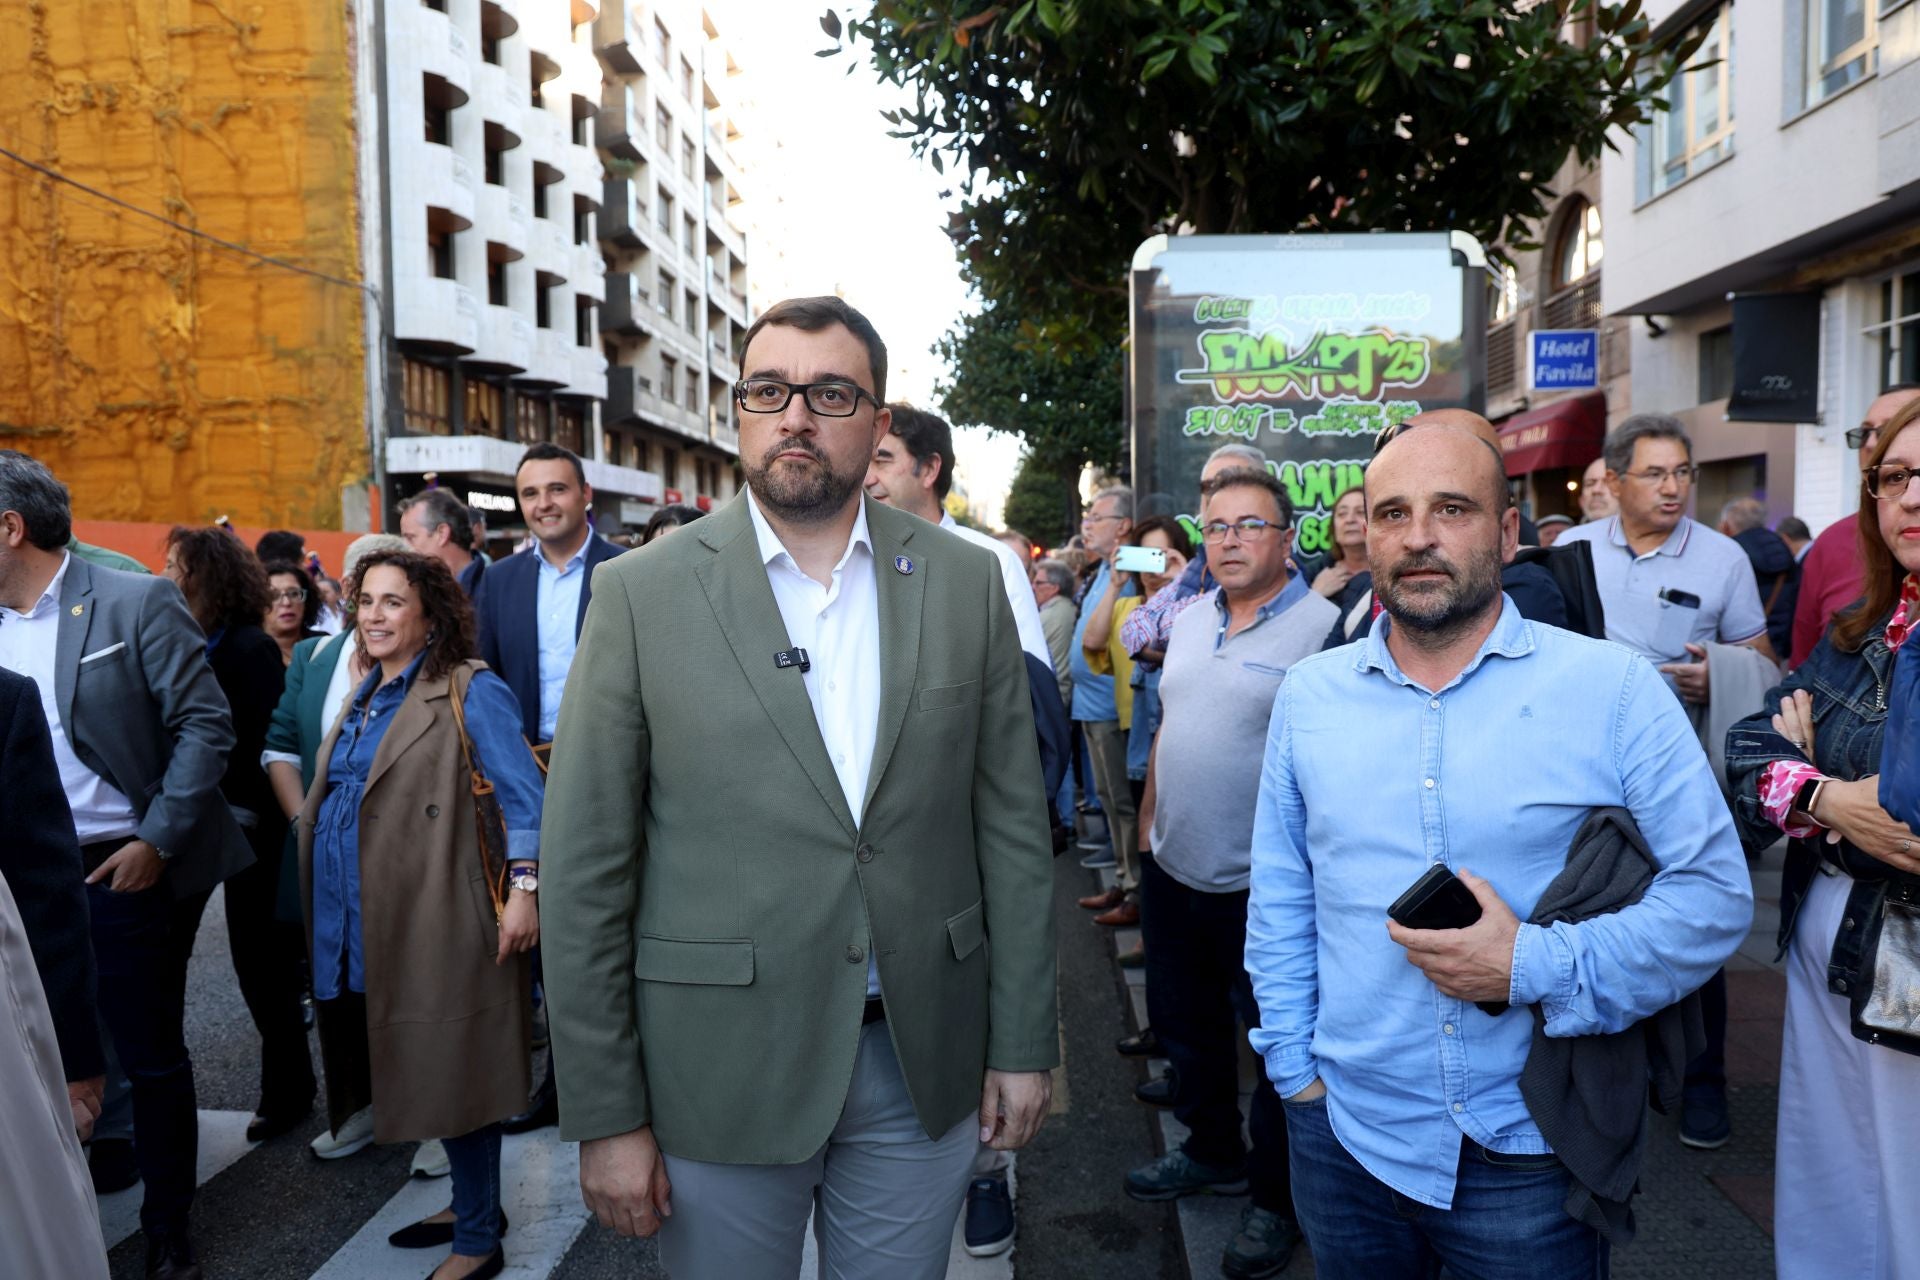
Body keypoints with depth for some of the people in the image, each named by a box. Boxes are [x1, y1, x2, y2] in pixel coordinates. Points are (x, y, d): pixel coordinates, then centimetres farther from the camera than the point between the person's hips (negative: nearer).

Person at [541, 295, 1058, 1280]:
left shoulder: (965, 582, 0)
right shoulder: (644, 593, -7)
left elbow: (1013, 825, 3)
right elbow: (585, 864, -6)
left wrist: (1024, 1044, 3)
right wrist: (604, 1115, -6)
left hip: (924, 1060, 2)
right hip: (720, 1076, -1)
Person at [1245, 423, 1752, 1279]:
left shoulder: (1613, 687, -8)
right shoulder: (1308, 694, 2)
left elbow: (1715, 894, -8)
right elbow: (1280, 901, 8)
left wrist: (1536, 967, -19)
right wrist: (1294, 1064, 3)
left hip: (1538, 1149, -2)